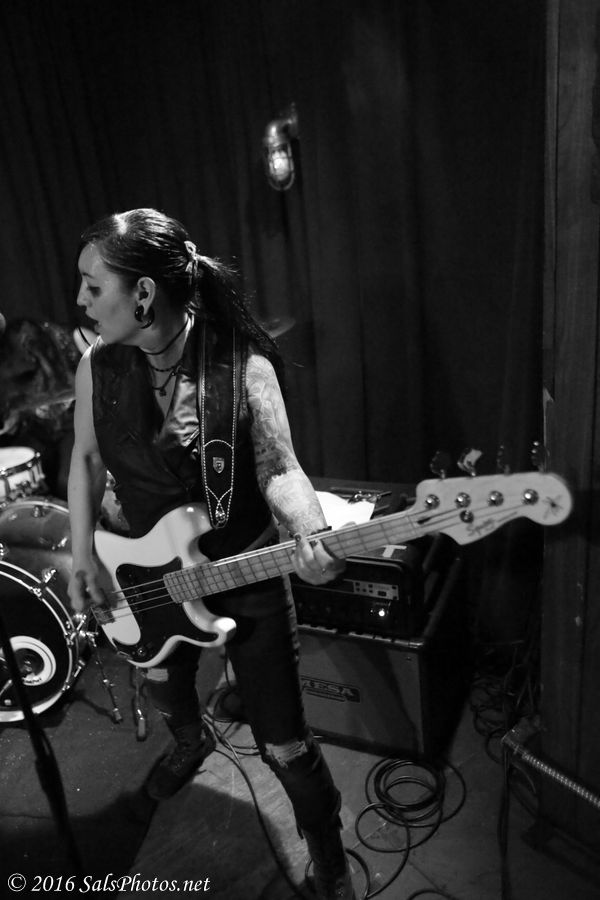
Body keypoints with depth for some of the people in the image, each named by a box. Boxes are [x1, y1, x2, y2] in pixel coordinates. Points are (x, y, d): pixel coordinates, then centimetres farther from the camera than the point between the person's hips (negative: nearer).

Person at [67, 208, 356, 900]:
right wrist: (83, 557, 0)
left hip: (247, 578, -4)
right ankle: (190, 740, 71)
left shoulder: (245, 368, -21)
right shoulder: (98, 367, -9)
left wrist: (311, 535, -41)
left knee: (284, 745, 5)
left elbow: (278, 469, -21)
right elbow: (87, 457, 4)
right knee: (163, 682, 32)